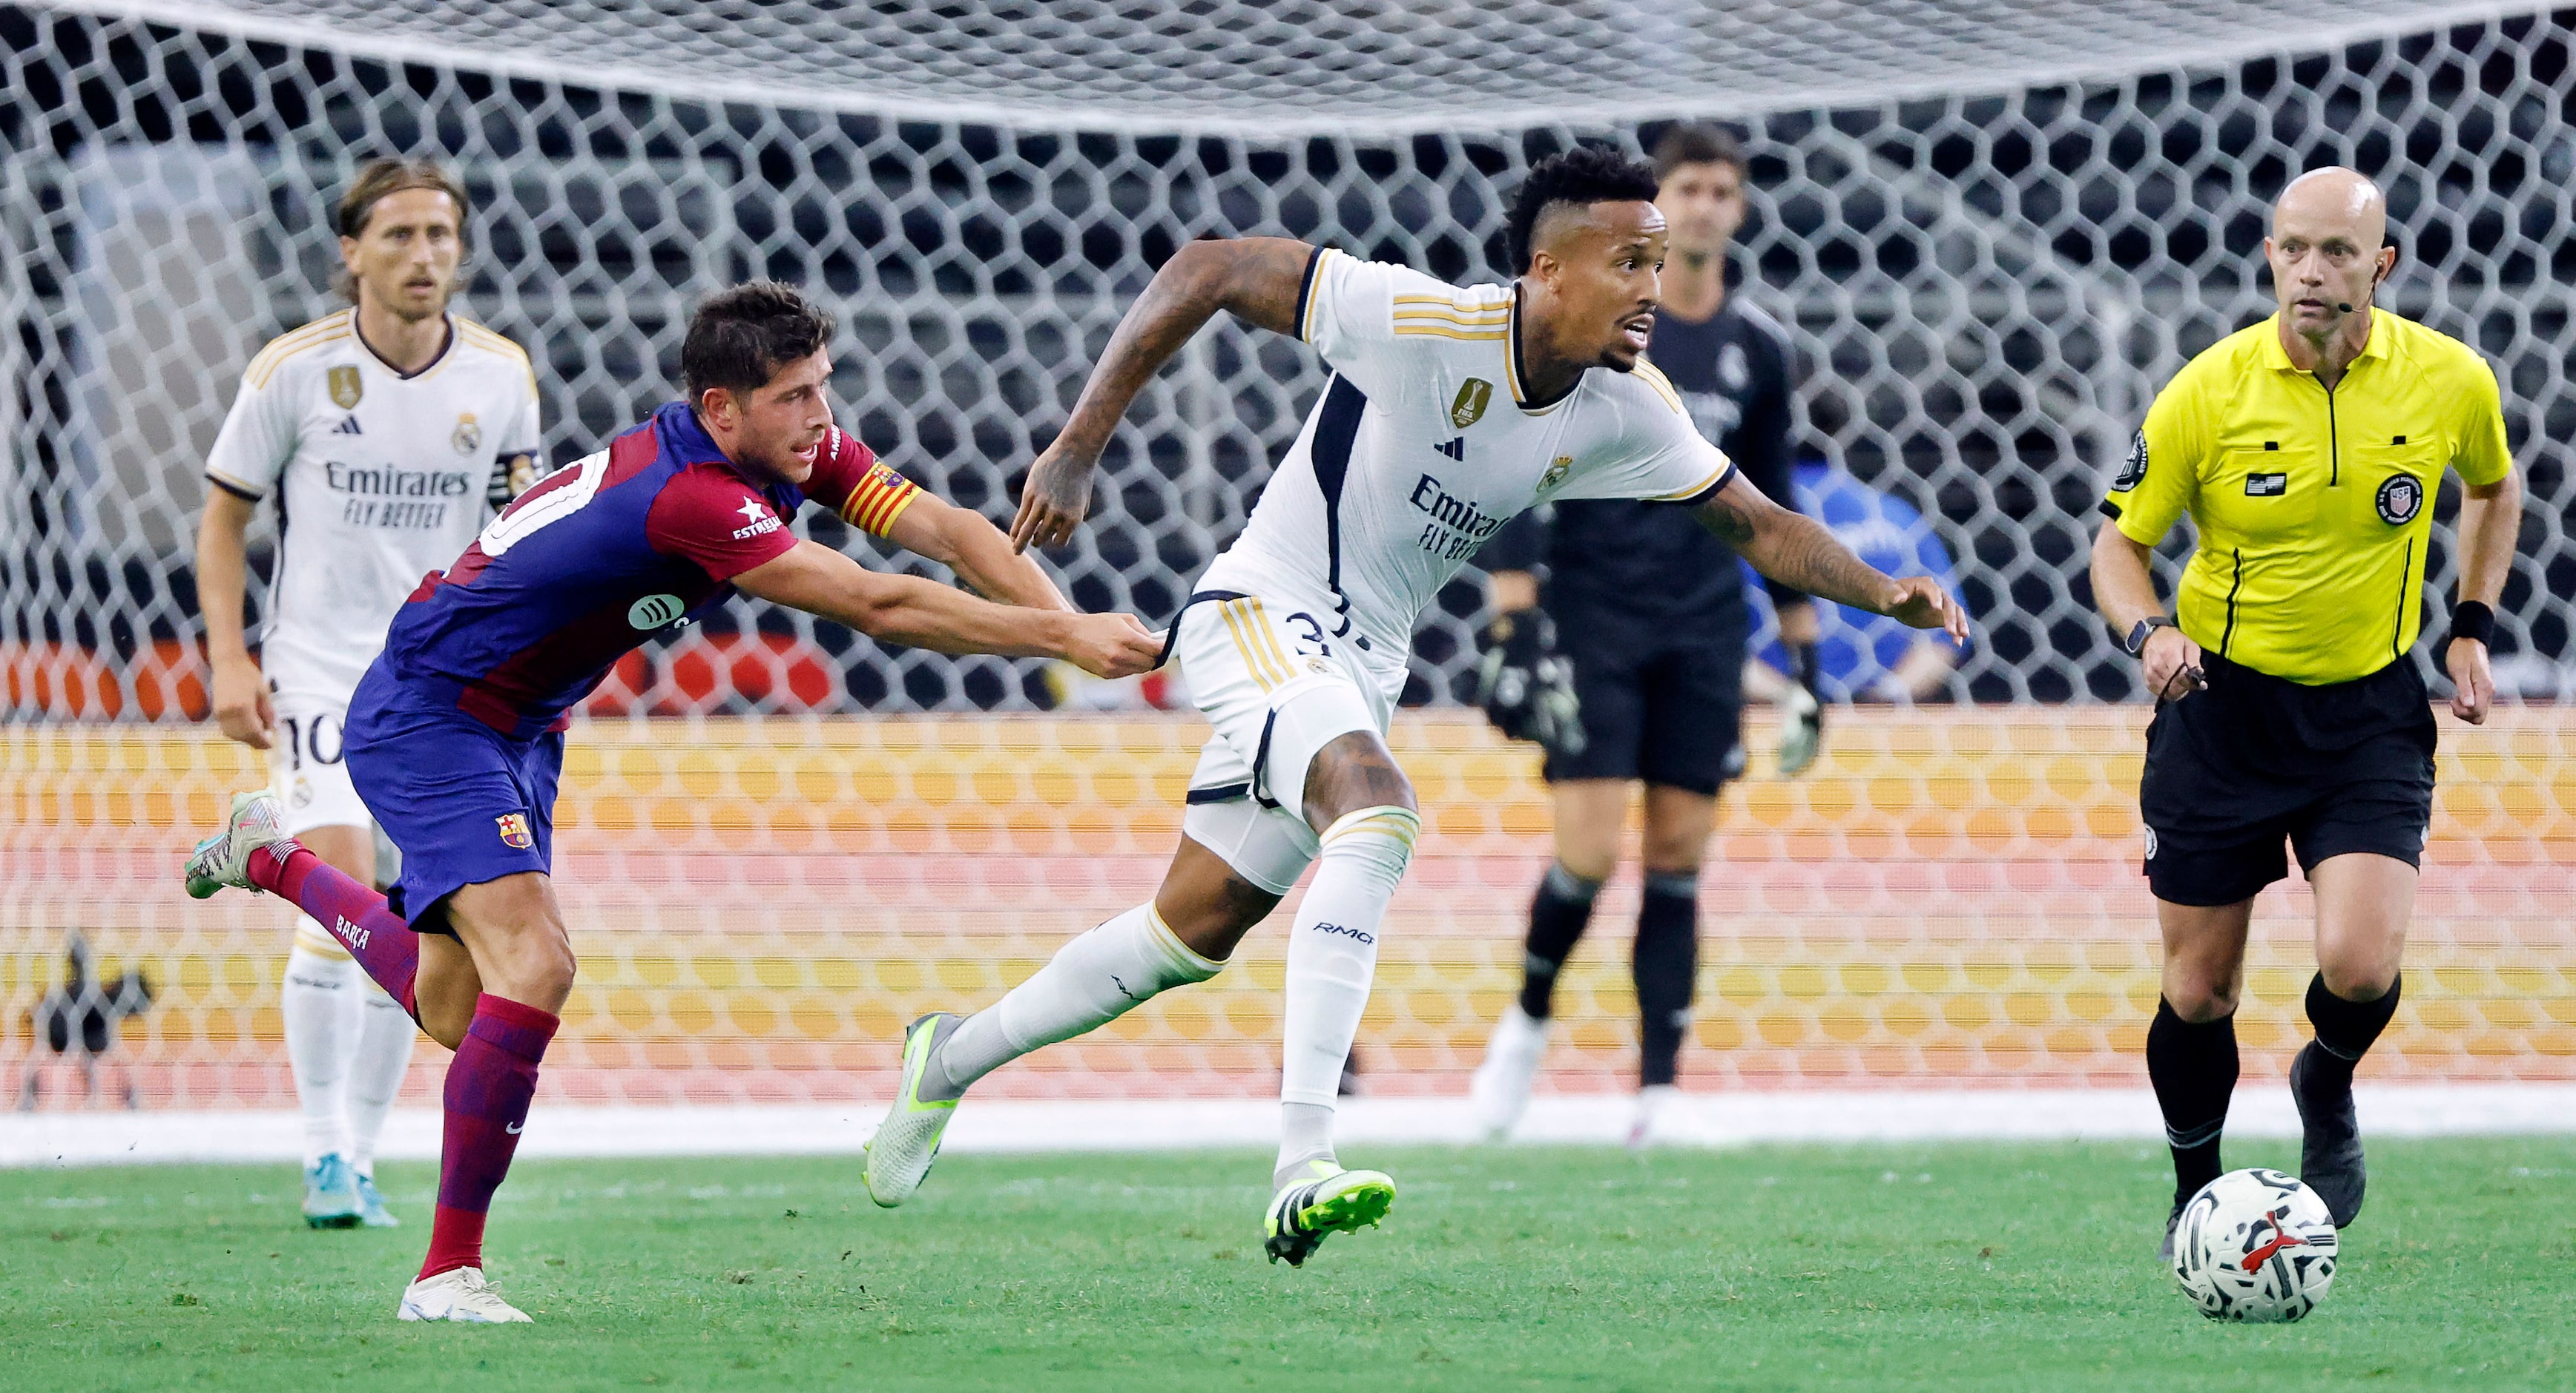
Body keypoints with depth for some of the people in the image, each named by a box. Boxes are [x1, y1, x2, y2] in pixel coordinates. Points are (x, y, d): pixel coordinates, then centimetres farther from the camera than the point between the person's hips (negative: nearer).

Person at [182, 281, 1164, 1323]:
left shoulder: (797, 450, -8)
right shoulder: (687, 496, -35)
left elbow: (950, 532, -13)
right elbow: (875, 606, -37)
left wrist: (1069, 625, -29)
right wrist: (1062, 639, -36)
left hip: (518, 727, 10)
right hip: (424, 720, -10)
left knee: (451, 1013, 18)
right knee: (534, 965, -26)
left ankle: (274, 860, 44)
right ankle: (447, 1274, -18)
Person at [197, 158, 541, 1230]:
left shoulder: (501, 374, 0)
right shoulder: (293, 370, -7)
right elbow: (224, 516, 3)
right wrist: (228, 659, -6)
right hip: (320, 666, -3)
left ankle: (361, 1159, 16)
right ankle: (325, 1158, -12)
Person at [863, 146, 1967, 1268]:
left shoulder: (1627, 408, -3)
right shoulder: (1422, 324, -24)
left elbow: (1754, 522, 8)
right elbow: (1207, 271, -19)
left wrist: (1882, 591, -10)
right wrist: (1077, 450, -20)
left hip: (1364, 667, 8)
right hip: (1262, 616, -8)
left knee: (1194, 933, 12)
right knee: (1378, 811, -34)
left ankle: (951, 1058, 35)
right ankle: (1302, 1166, -40)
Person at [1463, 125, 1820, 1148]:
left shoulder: (1757, 347, 8)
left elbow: (1772, 506, 17)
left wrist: (1807, 656, 15)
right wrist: (1511, 626, -14)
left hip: (1703, 637, 4)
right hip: (1592, 621, -4)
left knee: (1679, 856, 0)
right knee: (1590, 852, -11)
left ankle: (1660, 1091, 2)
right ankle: (1529, 1018, 16)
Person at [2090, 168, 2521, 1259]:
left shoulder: (2450, 381, -7)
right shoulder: (2209, 392, -11)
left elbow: (2493, 486, 16)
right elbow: (2119, 544, -2)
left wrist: (2472, 626, 7)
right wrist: (2149, 631, -22)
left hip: (2371, 709, 0)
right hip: (2221, 706, 0)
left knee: (2360, 966, -18)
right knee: (2197, 992, 3)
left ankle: (2328, 1086, 18)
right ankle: (2195, 1195, 28)